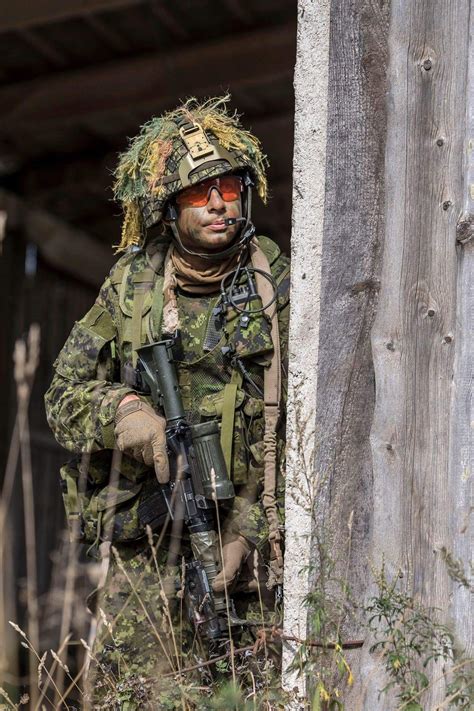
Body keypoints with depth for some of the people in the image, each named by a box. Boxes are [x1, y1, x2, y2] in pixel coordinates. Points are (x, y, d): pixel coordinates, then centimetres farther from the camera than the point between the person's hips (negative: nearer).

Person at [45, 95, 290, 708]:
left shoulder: (278, 290, 2)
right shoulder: (130, 287, 7)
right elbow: (64, 396, 9)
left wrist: (253, 531, -9)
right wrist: (122, 412, -12)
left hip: (250, 546, -1)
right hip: (145, 547, 1)